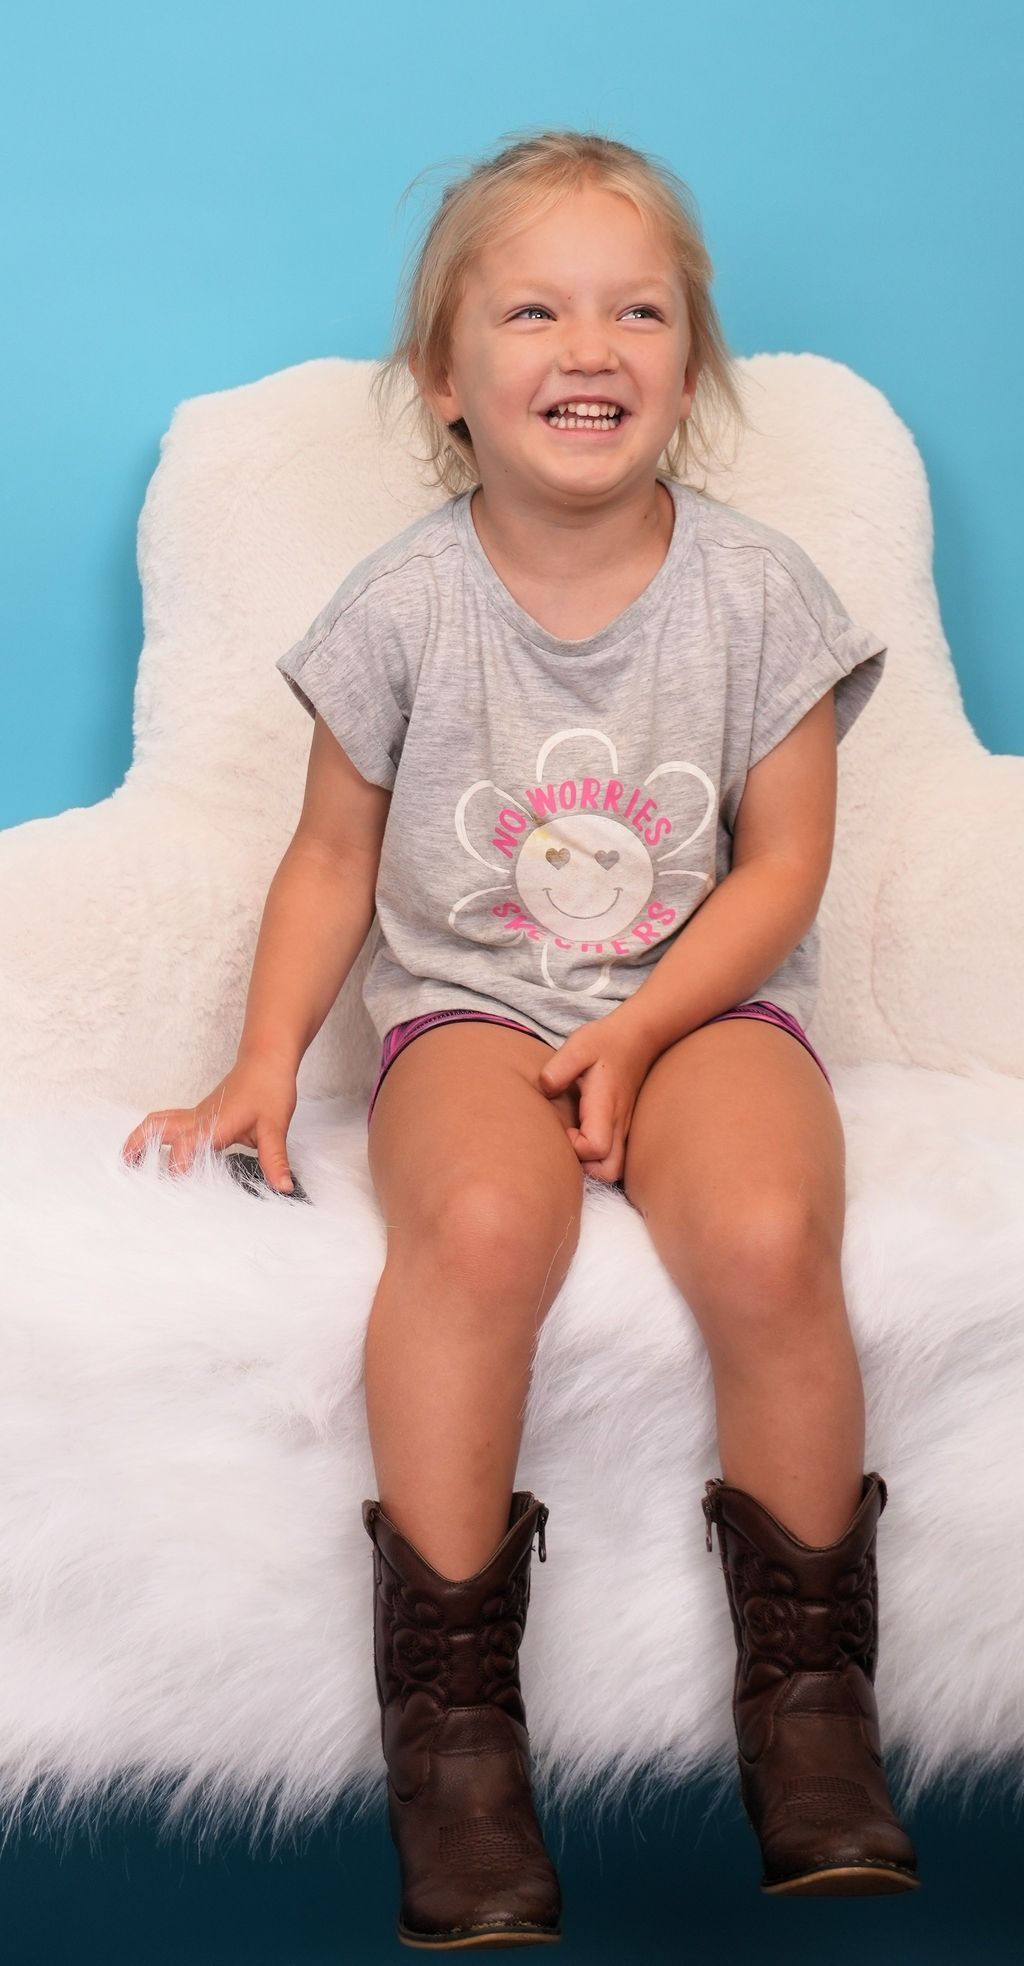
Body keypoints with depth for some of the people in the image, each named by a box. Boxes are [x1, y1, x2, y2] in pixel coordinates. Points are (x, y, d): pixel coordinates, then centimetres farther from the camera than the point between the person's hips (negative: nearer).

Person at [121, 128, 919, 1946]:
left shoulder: (754, 591, -2)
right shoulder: (404, 606, -2)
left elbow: (781, 865, -1)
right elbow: (334, 858, 7)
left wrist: (635, 1036, -13)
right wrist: (263, 1067, -4)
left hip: (704, 997, 1)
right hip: (468, 1002, 0)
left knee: (769, 1236, -32)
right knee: (482, 1222, -34)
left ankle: (808, 1683, -10)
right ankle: (451, 1705, -18)